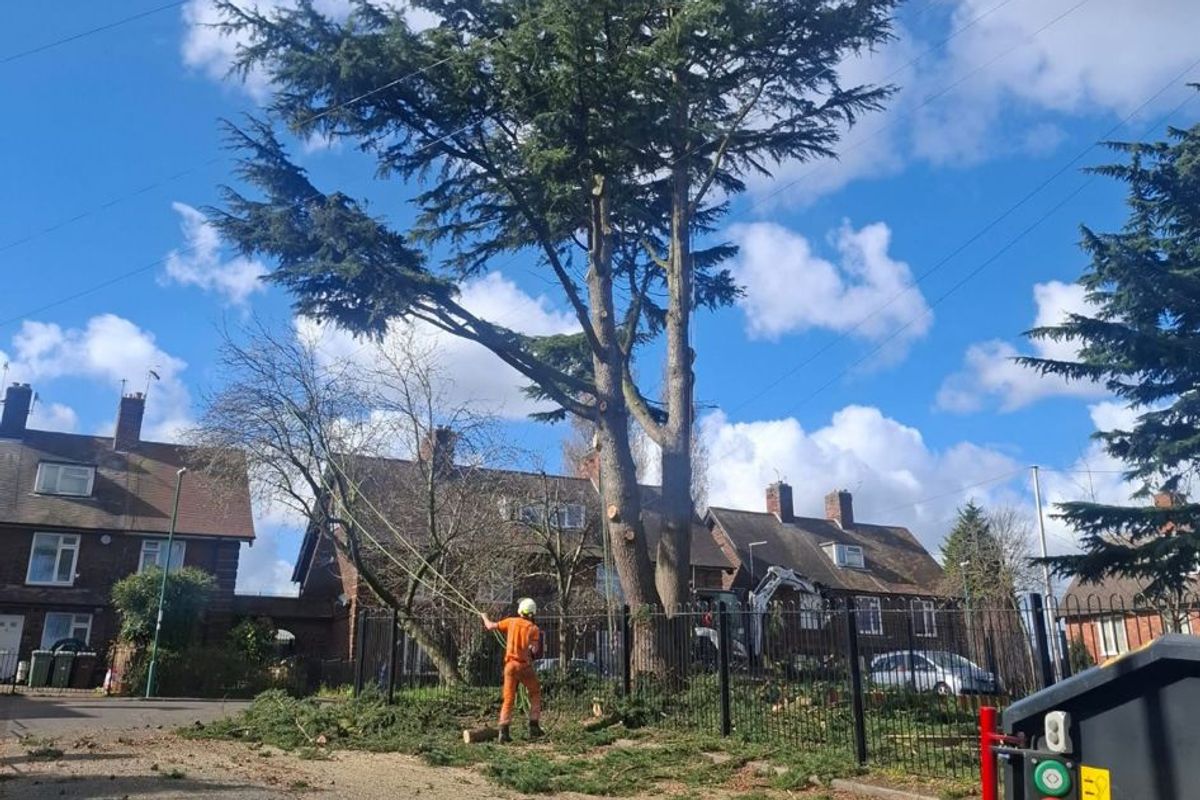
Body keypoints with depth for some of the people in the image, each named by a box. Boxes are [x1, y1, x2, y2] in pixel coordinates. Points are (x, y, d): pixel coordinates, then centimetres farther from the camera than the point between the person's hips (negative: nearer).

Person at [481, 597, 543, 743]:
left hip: (510, 664, 2)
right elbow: (535, 650, -13)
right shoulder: (533, 628, -5)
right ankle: (534, 727, 9)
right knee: (535, 694, 16)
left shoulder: (511, 621, 0)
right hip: (525, 665, -2)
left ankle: (504, 731, 0)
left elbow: (490, 626, 4)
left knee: (508, 698, 8)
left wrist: (484, 617, 23)